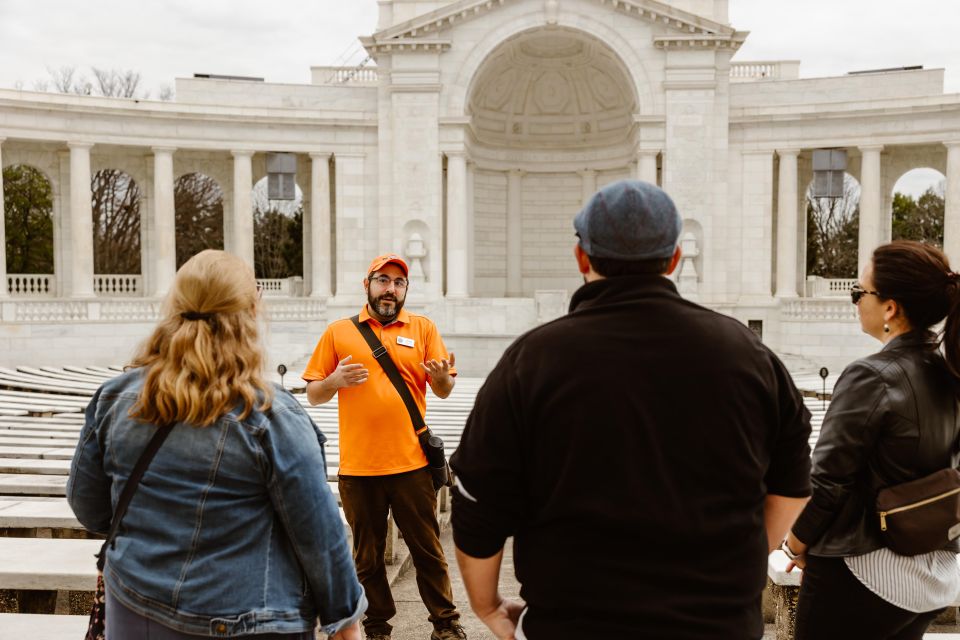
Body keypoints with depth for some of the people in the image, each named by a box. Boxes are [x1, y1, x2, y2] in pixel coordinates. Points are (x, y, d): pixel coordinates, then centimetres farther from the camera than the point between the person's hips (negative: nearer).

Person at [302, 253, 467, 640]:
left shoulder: (423, 328, 7)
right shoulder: (338, 332, 6)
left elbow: (443, 391, 6)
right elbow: (313, 395, 7)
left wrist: (442, 376, -17)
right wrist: (335, 380, -14)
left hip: (411, 463, 0)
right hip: (358, 466, 1)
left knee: (427, 550, 7)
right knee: (368, 556, 11)